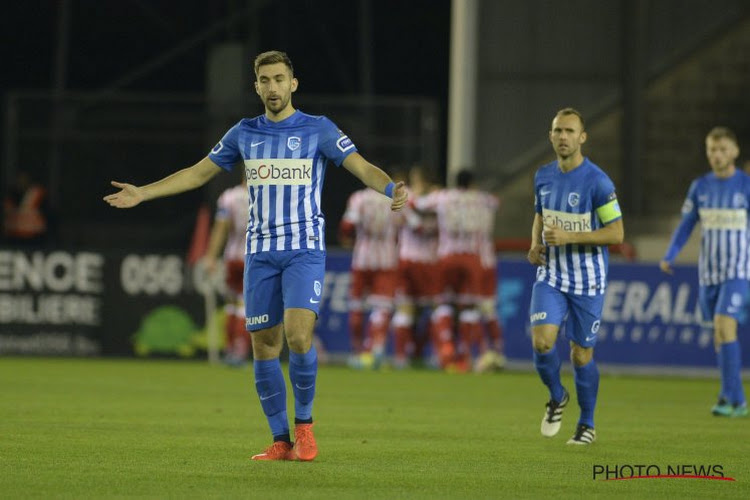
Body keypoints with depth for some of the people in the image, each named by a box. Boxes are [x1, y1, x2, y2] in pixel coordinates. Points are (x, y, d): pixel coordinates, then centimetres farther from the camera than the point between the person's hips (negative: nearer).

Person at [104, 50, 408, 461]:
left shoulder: (319, 130, -1)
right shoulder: (244, 134, 10)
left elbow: (362, 168, -9)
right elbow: (199, 173, 18)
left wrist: (391, 190, -31)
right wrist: (143, 193, 13)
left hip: (305, 250, -4)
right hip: (260, 253, 4)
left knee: (298, 335, -21)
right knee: (264, 347, 1)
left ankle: (303, 424, -2)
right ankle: (281, 441, 10)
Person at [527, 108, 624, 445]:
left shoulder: (597, 182, -14)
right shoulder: (543, 176, 4)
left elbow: (616, 233, -13)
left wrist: (569, 237, -21)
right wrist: (535, 245, 2)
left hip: (587, 281, -4)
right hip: (550, 275, 4)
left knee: (581, 354, 2)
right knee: (542, 340, -17)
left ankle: (587, 424, 22)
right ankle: (556, 397, 12)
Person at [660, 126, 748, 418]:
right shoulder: (700, 187, 5)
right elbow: (685, 227, 9)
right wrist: (669, 257, -6)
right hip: (708, 273, 5)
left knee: (725, 327, -20)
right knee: (720, 334, 10)